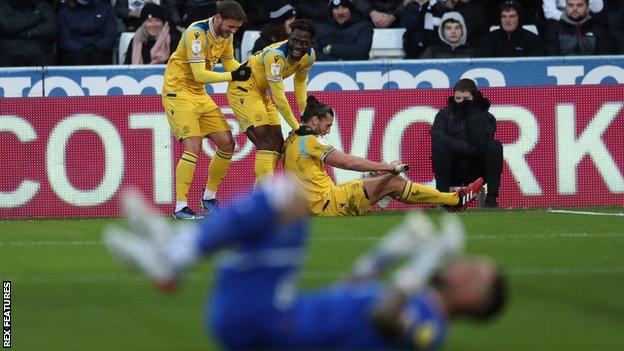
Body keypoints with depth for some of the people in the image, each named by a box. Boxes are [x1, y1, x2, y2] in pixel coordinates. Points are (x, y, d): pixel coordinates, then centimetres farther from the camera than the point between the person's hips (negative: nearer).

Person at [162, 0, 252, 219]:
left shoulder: (225, 35, 3)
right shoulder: (196, 33, -23)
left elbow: (229, 63, 18)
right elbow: (200, 75, -28)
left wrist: (245, 71, -1)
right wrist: (232, 76, -32)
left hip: (200, 95, 9)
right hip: (178, 92, -9)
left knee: (227, 143, 3)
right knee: (193, 146, -20)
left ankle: (209, 197, 18)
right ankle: (180, 207, -17)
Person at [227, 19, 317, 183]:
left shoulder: (309, 56, -8)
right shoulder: (276, 55, -33)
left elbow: (300, 80, 14)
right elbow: (279, 98, -30)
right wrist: (296, 127, -24)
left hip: (261, 92, 9)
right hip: (242, 88, -9)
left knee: (277, 143, 7)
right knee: (266, 142, -20)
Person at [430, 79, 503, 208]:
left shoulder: (485, 117, 6)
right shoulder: (444, 115, 6)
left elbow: (479, 141, -14)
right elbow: (436, 136, -16)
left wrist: (473, 114, -15)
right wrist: (467, 148, -21)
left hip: (476, 172, 1)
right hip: (452, 172, -1)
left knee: (495, 146, -24)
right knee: (440, 144, -28)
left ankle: (491, 199, -22)